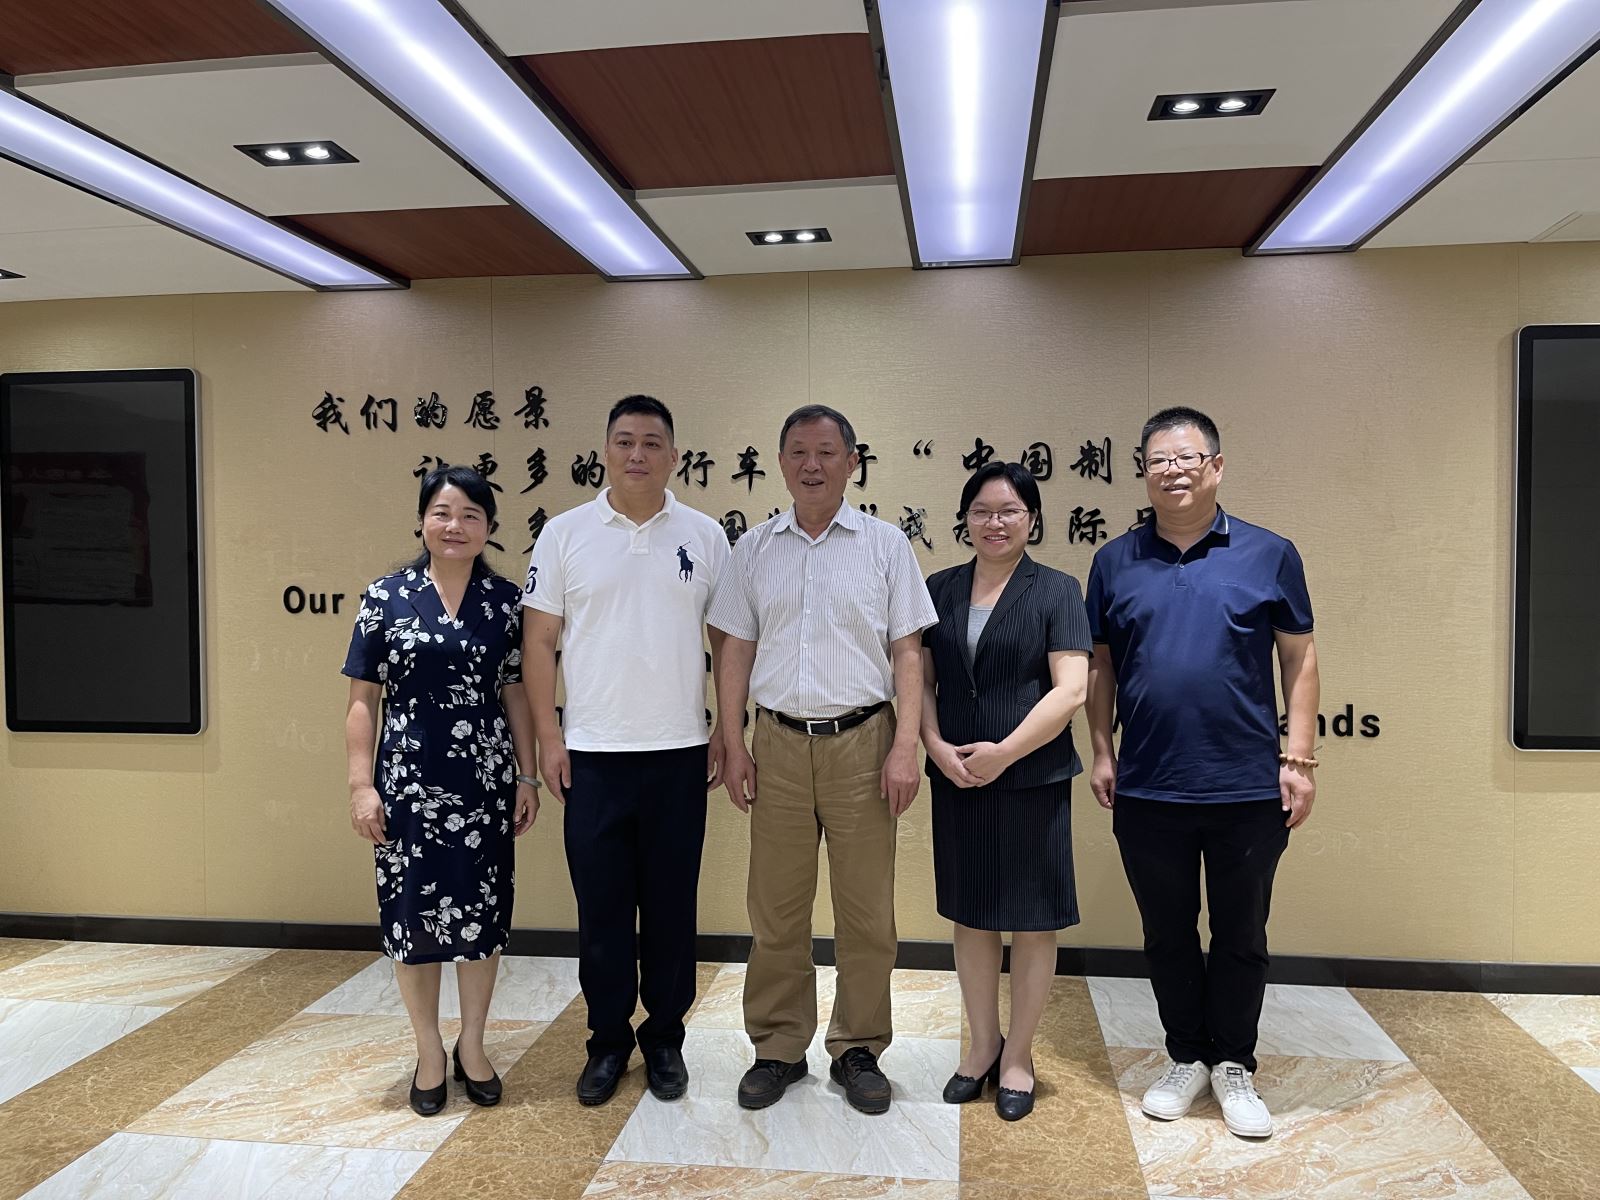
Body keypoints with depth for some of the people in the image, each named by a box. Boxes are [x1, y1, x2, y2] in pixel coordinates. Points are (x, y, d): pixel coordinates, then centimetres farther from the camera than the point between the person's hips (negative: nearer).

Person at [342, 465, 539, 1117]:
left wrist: (527, 776, 4)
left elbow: (516, 693, 6)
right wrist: (361, 783, -5)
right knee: (413, 914, 8)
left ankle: (471, 1045, 29)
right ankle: (429, 1053, 28)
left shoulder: (505, 600, 2)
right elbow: (364, 698, 0)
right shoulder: (387, 597, -2)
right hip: (410, 783, -1)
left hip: (485, 782, 1)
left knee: (481, 912, 9)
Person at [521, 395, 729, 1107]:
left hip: (679, 753, 0)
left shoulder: (704, 536, 2)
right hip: (592, 753, 0)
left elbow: (727, 641, 6)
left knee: (671, 905, 10)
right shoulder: (564, 534, 1)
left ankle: (664, 1037, 27)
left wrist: (727, 733, 2)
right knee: (601, 906, 9)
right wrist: (548, 734, -3)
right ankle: (608, 1040, 26)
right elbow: (539, 640, 2)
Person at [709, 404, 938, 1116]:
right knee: (776, 908, 8)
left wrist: (905, 748, -7)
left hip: (862, 741, -1)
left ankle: (858, 1050, 22)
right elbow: (736, 653, 10)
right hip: (779, 743, 2)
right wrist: (734, 748, 3)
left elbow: (907, 654, 1)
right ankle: (778, 1048, 24)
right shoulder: (754, 549, 8)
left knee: (866, 910, 5)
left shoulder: (885, 545, 3)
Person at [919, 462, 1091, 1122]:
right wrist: (937, 746, -9)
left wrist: (1004, 752, -17)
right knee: (971, 914, 13)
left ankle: (1018, 1054, 25)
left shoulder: (1057, 592, -3)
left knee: (1032, 919, 6)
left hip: (1032, 779, -3)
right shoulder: (940, 590, 7)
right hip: (955, 780, 3)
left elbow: (1071, 689, -11)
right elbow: (921, 678, 7)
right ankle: (982, 1044, 31)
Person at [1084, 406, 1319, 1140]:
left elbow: (1299, 661, 2)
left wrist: (1298, 759, -4)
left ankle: (1234, 1066, 32)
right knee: (1167, 934, 15)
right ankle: (1186, 1058, 33)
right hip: (1146, 790, 1)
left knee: (1241, 935, 13)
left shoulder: (1268, 554, -1)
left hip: (1247, 789, -1)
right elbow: (1100, 665, 8)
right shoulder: (1116, 562, 3)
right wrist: (1101, 751, 2)